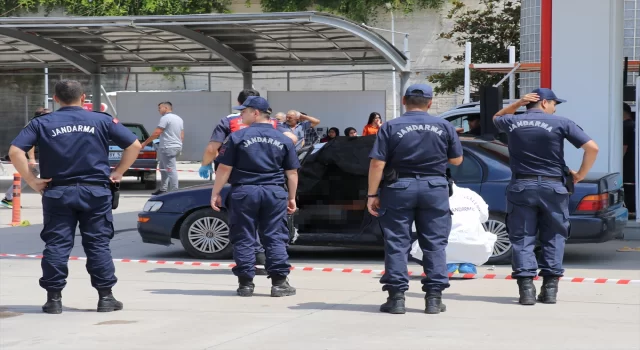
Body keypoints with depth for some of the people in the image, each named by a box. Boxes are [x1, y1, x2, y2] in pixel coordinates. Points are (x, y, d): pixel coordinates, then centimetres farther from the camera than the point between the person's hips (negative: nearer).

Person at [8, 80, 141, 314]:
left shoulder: (42, 123, 2)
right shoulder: (102, 120, 3)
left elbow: (15, 151, -7)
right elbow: (134, 145, 2)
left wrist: (31, 180, -3)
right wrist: (118, 173, 8)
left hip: (58, 192, 0)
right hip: (95, 191, 0)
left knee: (56, 245, 5)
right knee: (98, 245, 7)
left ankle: (54, 298, 4)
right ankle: (105, 297, 8)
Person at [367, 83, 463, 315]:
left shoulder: (390, 127, -4)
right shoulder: (444, 127, 2)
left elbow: (377, 164, -9)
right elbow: (457, 160, 9)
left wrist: (372, 195, -3)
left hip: (399, 188, -1)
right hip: (435, 188, 1)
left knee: (397, 243, 4)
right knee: (435, 243, 7)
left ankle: (396, 297, 2)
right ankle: (434, 297, 5)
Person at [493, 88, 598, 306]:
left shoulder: (512, 123, 6)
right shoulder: (561, 123, -2)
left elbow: (497, 118, 32)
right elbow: (592, 148, -8)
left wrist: (517, 104, 17)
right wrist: (580, 175, 3)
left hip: (521, 187, 2)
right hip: (552, 187, -1)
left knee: (522, 239, 5)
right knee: (553, 238, 10)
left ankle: (526, 288, -5)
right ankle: (550, 288, 5)